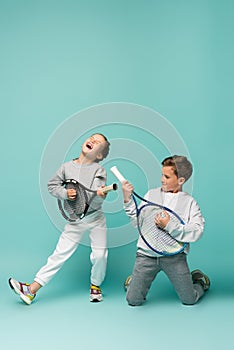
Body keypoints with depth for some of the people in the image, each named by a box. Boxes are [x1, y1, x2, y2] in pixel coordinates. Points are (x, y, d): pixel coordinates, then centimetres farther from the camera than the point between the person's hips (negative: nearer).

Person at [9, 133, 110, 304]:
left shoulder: (99, 170, -9)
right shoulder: (67, 166, -3)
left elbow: (96, 200, -18)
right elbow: (52, 185, 5)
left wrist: (100, 195, -41)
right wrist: (65, 193, -14)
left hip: (96, 218, -1)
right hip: (75, 220, 1)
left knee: (100, 255, -5)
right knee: (60, 254, 0)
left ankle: (95, 285, 24)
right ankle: (31, 289, 6)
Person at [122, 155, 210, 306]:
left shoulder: (189, 202, 2)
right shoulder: (151, 194, 10)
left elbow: (197, 231, -10)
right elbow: (138, 221, 8)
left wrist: (169, 226, -17)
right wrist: (128, 199, -1)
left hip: (174, 255, -1)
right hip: (147, 253, 2)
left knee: (190, 300, 0)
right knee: (134, 300, -3)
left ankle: (199, 280, 33)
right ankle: (133, 281, 31)